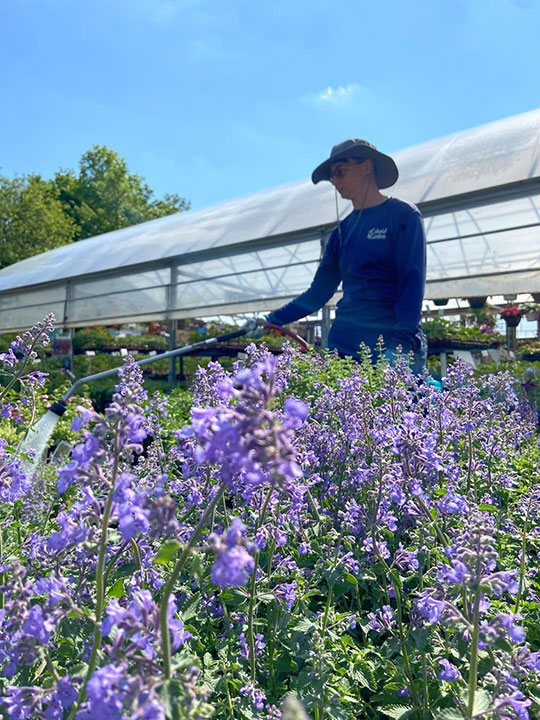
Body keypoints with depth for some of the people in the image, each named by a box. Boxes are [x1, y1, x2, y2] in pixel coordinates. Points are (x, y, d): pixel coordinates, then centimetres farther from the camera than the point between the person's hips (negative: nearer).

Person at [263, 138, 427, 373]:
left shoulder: (402, 215, 1)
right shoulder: (342, 231, 16)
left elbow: (412, 282, -9)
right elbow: (318, 293, 17)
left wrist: (401, 345, -20)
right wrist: (271, 321, 8)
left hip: (391, 341, -4)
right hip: (344, 345, 5)